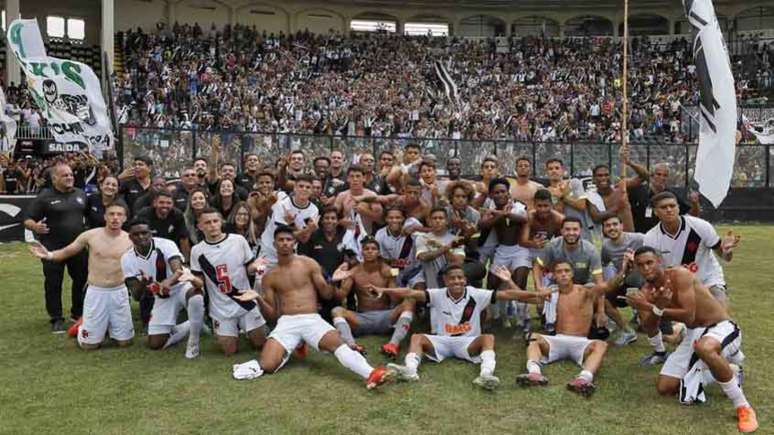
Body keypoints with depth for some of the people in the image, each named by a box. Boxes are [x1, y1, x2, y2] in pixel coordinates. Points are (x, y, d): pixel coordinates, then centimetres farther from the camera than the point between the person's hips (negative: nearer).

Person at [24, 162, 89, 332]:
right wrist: (35, 226, -28)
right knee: (53, 284, 2)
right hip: (53, 248, -4)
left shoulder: (81, 194, 7)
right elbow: (27, 220, -8)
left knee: (82, 280, 12)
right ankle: (56, 319, 13)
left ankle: (78, 313, 28)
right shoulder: (44, 197, -6)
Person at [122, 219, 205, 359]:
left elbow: (178, 271, -38)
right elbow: (136, 296, -12)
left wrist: (168, 282, -61)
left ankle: (193, 341, -18)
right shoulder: (127, 259, -10)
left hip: (181, 286, -4)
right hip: (161, 298, 5)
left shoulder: (165, 245, -22)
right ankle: (191, 326, 24)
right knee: (155, 344, 0)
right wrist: (143, 283, -35)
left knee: (195, 296, -42)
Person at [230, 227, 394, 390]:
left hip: (312, 319, -1)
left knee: (337, 342, -32)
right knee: (267, 365, -24)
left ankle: (371, 374, -47)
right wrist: (258, 299, -8)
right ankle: (286, 351, 5)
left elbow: (326, 295, 9)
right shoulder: (269, 277, 11)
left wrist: (332, 281, -13)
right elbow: (272, 313, 11)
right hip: (286, 322, 1)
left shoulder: (309, 264, 8)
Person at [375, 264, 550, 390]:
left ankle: (486, 374, -51)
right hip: (441, 341, 1)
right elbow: (410, 293, -12)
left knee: (488, 337, -28)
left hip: (468, 342, -1)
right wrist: (383, 290, -23)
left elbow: (506, 294, -7)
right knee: (417, 337, -21)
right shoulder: (437, 295, -2)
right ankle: (410, 370, -46)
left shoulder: (476, 295, -3)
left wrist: (535, 295, -15)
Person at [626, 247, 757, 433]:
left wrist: (653, 308, -28)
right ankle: (725, 370, 20)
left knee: (704, 347, -44)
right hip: (694, 334, 7)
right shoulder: (646, 292, -2)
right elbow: (651, 332, -10)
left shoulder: (680, 275, -21)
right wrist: (652, 306, -27)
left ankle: (743, 407, -23)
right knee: (664, 388, 3)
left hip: (722, 328, -7)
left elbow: (688, 316, -28)